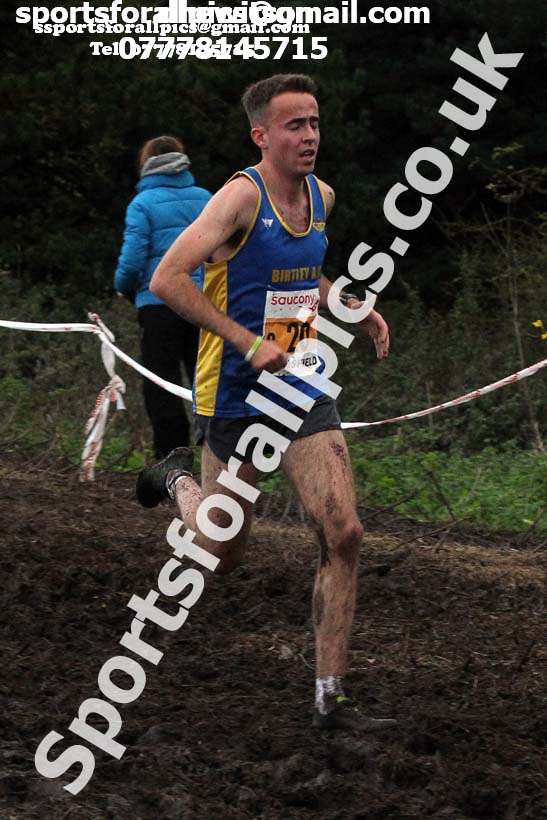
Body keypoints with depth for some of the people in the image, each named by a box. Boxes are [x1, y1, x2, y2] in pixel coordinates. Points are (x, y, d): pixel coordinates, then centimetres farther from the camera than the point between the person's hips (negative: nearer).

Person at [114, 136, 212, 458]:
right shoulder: (204, 198, 7)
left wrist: (124, 287, 9)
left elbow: (132, 261, -10)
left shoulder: (143, 204, -5)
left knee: (161, 387, 3)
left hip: (160, 302, -4)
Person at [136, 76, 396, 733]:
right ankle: (180, 481, 44)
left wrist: (358, 310, 10)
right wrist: (248, 342, -26)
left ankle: (330, 699, -4)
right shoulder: (241, 195, -17)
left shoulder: (321, 196, 7)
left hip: (304, 391, 5)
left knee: (343, 537, -10)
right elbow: (167, 278, -25)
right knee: (220, 556, 9)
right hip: (236, 398, -5)